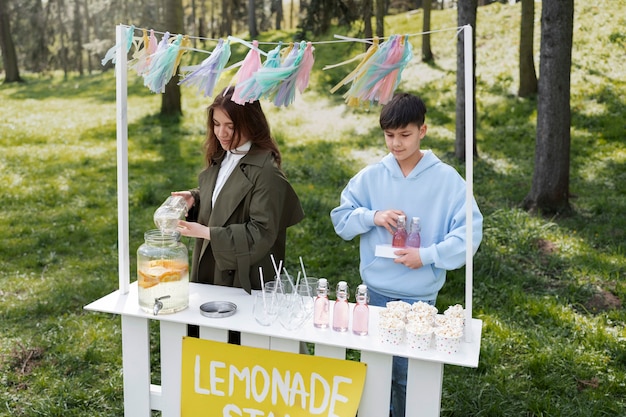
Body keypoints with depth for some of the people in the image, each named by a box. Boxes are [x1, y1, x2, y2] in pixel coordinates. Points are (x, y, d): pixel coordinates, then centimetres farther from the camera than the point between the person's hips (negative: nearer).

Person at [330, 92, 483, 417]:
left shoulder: (447, 179, -9)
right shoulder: (370, 177, -2)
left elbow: (469, 232, -11)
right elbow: (340, 218, 3)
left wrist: (427, 256, -20)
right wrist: (371, 217, -16)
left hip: (420, 297, -2)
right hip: (375, 292, 2)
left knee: (408, 375, 7)